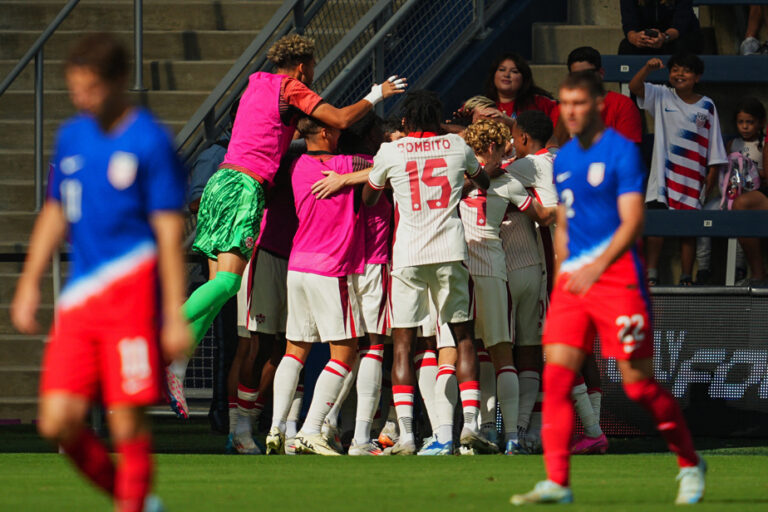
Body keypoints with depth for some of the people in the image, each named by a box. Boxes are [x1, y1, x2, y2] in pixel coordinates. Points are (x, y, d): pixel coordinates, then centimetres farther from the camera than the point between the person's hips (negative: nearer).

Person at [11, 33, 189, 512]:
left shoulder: (150, 141, -6)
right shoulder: (72, 136, 13)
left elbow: (169, 231, -8)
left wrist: (175, 315, -12)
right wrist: (30, 284, 20)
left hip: (130, 292, -6)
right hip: (79, 294, 6)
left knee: (127, 421, -8)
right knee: (58, 422, -2)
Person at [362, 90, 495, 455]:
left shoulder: (390, 152, 3)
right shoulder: (457, 146, 9)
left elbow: (368, 199, 18)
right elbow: (483, 181, 28)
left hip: (407, 255, -1)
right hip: (450, 251, 1)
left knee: (403, 343, 2)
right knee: (463, 338, 10)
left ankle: (405, 435, -8)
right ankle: (470, 422, -3)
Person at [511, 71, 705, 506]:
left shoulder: (622, 151, -6)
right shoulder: (564, 160, 16)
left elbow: (633, 221, -13)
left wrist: (596, 267, -23)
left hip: (617, 274, -6)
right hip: (573, 278, 6)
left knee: (638, 383, -3)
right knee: (556, 376, -9)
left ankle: (691, 465, 17)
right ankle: (557, 482, -11)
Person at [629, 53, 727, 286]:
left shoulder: (706, 106, 5)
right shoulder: (661, 97, 4)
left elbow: (714, 144, 7)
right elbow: (634, 87, -11)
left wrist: (712, 173, 2)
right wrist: (648, 67, -28)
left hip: (692, 175, 1)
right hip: (664, 172, -1)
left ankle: (686, 278, 8)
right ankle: (651, 273, -4)